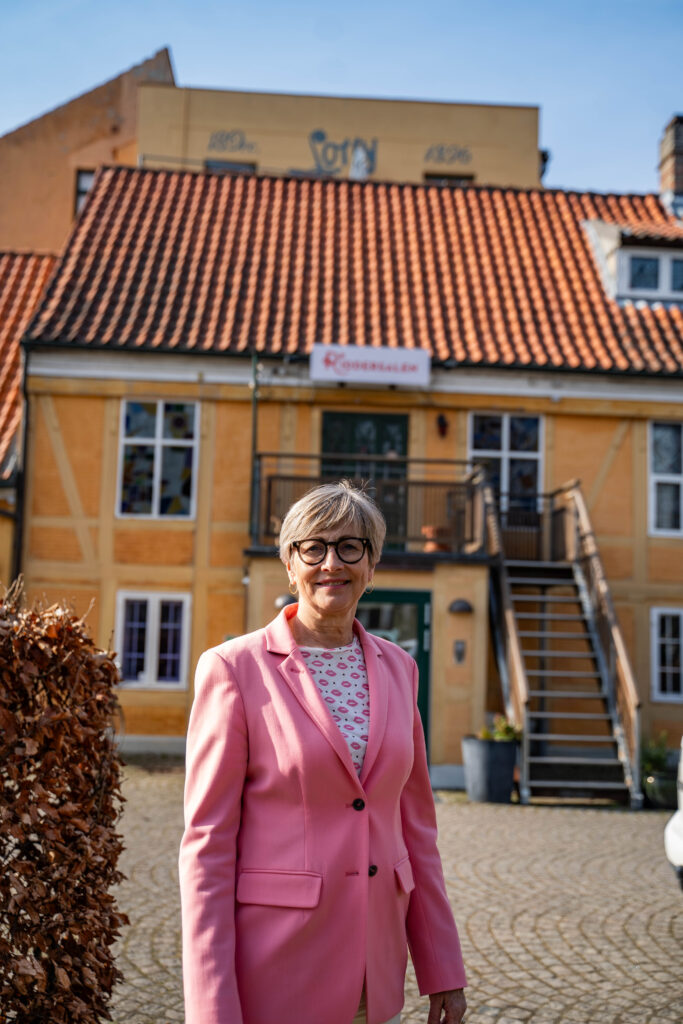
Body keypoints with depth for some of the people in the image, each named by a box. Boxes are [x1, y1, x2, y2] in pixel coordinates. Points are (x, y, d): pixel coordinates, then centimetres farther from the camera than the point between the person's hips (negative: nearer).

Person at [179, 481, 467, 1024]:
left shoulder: (396, 668, 6)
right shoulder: (235, 668, -9)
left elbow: (415, 822, 9)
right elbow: (207, 841, -10)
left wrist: (443, 969, 8)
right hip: (272, 973, -4)